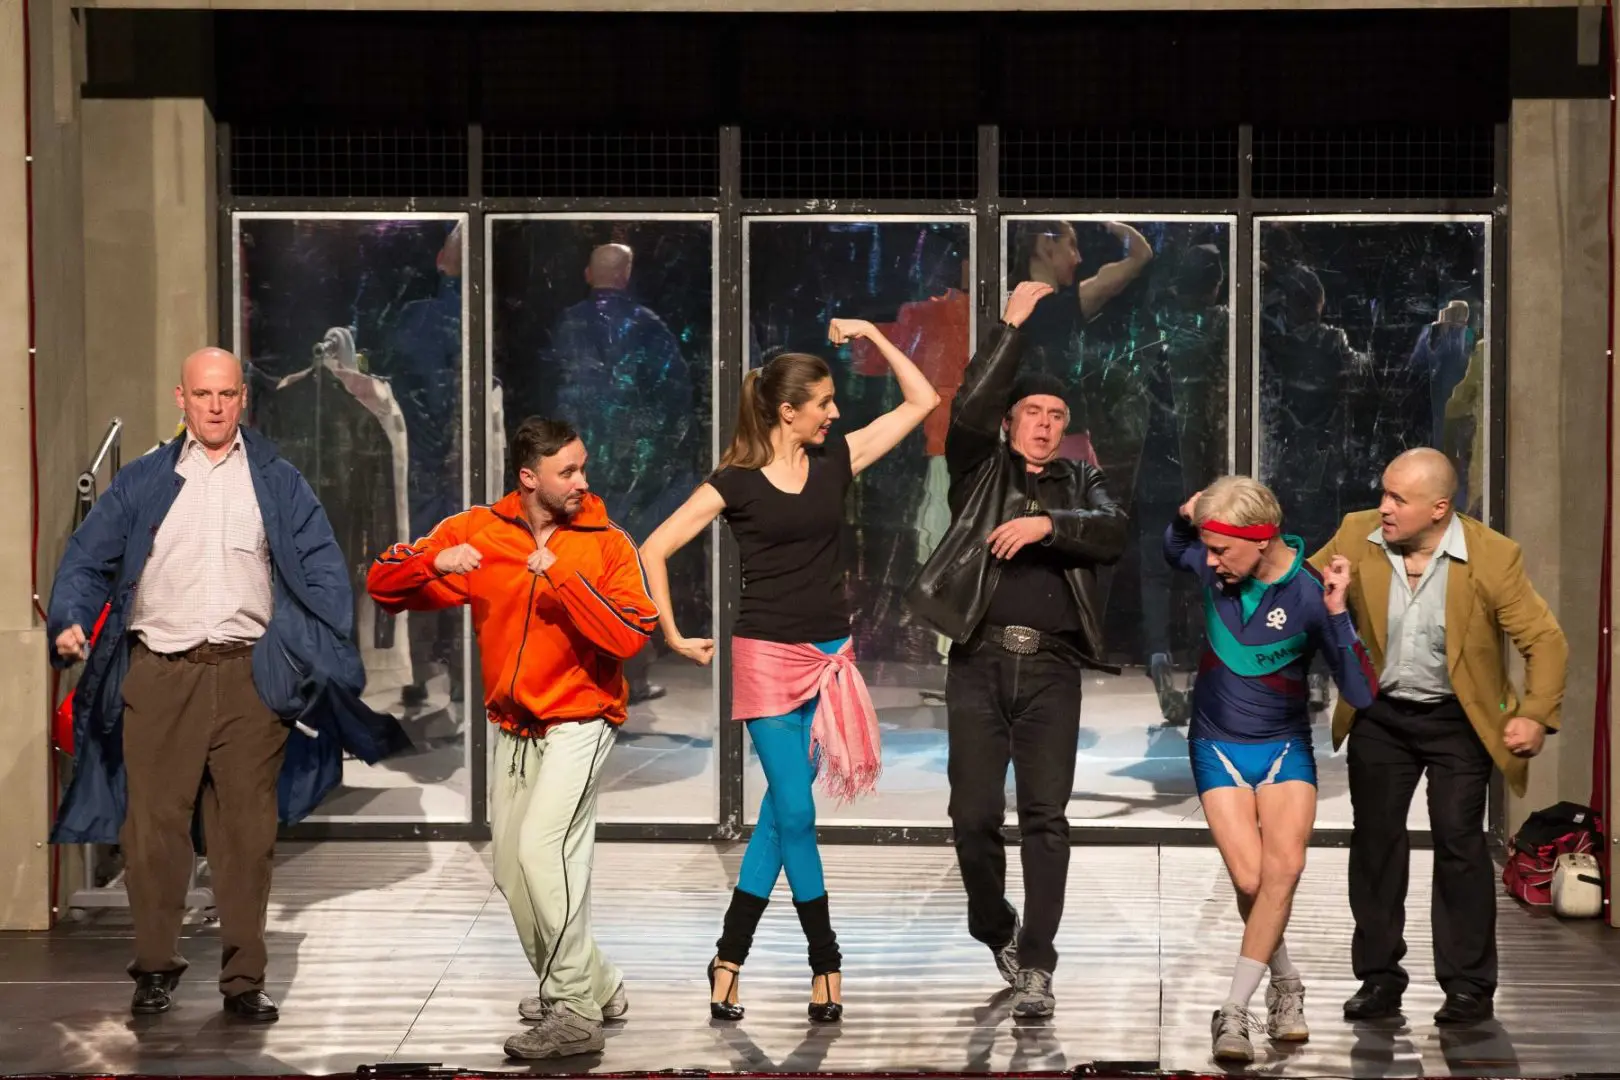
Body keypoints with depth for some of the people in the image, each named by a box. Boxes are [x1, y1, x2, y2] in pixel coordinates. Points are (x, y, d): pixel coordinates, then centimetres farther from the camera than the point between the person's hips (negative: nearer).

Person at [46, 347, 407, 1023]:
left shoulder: (278, 483, 12)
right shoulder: (142, 481, 12)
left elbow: (322, 570, 7)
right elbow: (88, 557, 9)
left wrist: (333, 658, -5)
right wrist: (70, 621, -10)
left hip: (250, 677, 0)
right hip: (159, 676, 0)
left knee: (246, 831, 2)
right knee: (154, 825, 0)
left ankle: (244, 979, 8)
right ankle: (155, 969, 12)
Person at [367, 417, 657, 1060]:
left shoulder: (608, 544, -8)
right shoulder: (478, 533, 0)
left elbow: (630, 636, -21)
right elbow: (383, 583, 0)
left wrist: (562, 576, -27)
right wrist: (433, 561, -20)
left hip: (578, 723, -5)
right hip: (512, 731, 6)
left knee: (541, 850, -22)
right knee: (512, 872, 12)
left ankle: (576, 1014, -16)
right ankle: (596, 987, 30)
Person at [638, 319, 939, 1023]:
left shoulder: (835, 460, 6)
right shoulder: (736, 482, -5)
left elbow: (922, 401, 9)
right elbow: (654, 551, -2)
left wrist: (873, 337, 2)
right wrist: (673, 635, -4)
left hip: (829, 657, 4)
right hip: (767, 657, -4)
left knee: (778, 811, 5)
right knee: (795, 813, -6)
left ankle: (729, 961, 12)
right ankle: (825, 964, 4)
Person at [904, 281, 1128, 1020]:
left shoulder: (1081, 483, 15)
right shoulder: (980, 471, 11)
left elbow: (1115, 535, -4)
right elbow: (967, 410, -8)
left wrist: (1046, 524, -19)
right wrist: (1012, 326, -9)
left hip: (1050, 667, 0)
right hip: (980, 661, 0)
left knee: (1046, 818, -6)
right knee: (974, 814, 0)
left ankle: (1034, 966, -4)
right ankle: (994, 930, 25)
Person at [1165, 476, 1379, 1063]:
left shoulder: (1310, 594, -17)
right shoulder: (1212, 565, -9)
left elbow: (1362, 694, -19)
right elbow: (1171, 552, 19)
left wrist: (1337, 612, -30)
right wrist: (1184, 519, -5)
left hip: (1285, 747, -1)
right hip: (1218, 745, 2)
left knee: (1284, 868, -23)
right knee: (1250, 879, -13)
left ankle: (1234, 1011, -17)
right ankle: (1285, 985, 13)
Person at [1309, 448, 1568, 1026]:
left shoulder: (1493, 556, -16)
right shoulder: (1356, 536, -8)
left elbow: (1545, 641, -12)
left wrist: (1537, 716, -22)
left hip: (1458, 719, -3)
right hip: (1379, 715, 3)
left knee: (1459, 841, -5)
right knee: (1374, 839, 6)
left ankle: (1469, 987, 4)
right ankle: (1379, 978, 17)